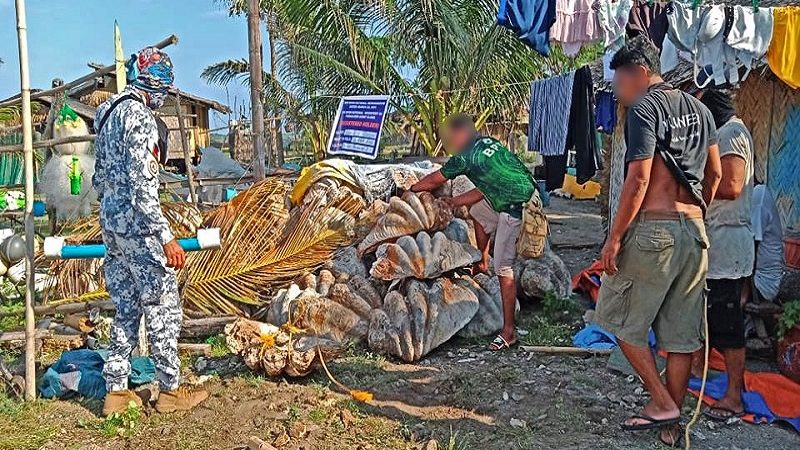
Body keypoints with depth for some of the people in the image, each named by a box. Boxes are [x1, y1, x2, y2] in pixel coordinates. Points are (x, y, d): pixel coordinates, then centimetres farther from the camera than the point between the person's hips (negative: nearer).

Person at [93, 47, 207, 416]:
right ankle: (170, 391, 13)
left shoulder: (109, 114, 14)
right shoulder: (139, 117, -16)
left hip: (111, 223, 9)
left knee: (125, 309, 15)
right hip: (137, 226, -9)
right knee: (163, 307, 2)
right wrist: (166, 237, -25)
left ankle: (116, 390, 20)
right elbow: (142, 184, -24)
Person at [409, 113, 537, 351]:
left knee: (504, 268, -6)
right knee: (478, 213, 30)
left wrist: (412, 189, 22)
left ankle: (509, 331, -1)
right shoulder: (487, 142, 15)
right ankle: (482, 263, 39)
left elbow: (435, 180, 5)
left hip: (518, 209, -10)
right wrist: (455, 202, 26)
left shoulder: (466, 156, -10)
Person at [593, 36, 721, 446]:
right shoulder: (698, 109, 14)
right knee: (682, 332, 10)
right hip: (694, 232, 8)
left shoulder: (644, 108, -10)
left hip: (653, 229, -8)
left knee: (621, 319, 9)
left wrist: (614, 237, -14)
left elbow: (638, 179, -18)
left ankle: (662, 403, 9)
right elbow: (714, 175, 18)